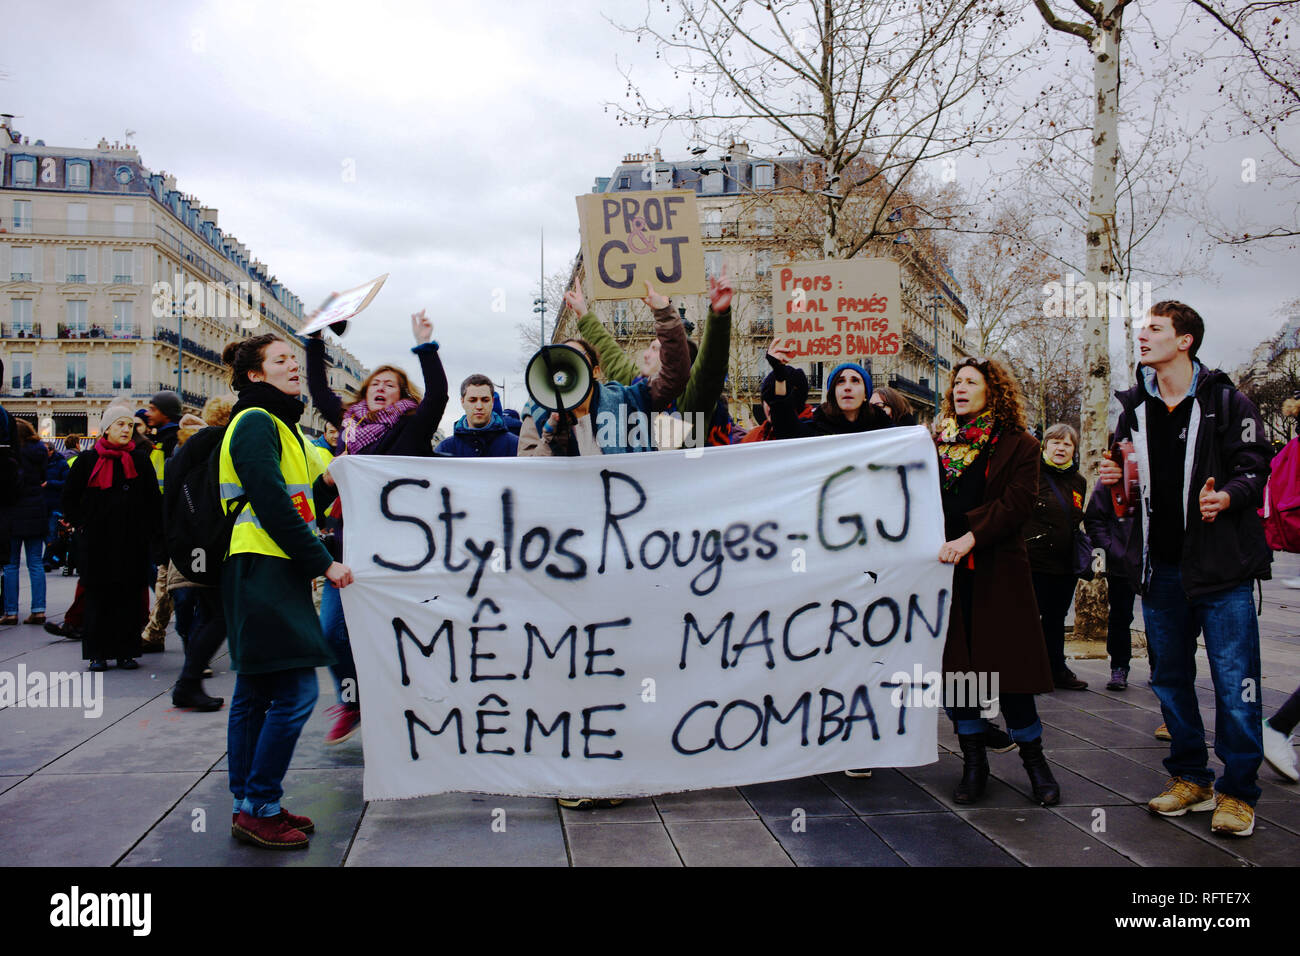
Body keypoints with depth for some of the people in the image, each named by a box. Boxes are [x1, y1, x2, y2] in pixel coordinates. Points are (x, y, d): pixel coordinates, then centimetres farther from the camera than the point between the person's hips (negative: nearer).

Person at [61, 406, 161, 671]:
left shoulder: (140, 459, 6)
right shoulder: (88, 460, 4)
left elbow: (153, 500, 5)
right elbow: (69, 497, 13)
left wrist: (156, 537, -1)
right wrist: (81, 524, 4)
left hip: (133, 542, 1)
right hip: (97, 542, 0)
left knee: (130, 596, 2)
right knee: (98, 596, 3)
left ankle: (126, 651, 10)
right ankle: (97, 653, 11)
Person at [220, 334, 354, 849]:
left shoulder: (280, 424, 21)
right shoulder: (255, 423, -10)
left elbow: (308, 498, 16)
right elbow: (272, 504, -18)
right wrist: (323, 562, -16)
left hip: (274, 573, 10)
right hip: (261, 571, -10)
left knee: (256, 693, 12)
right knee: (296, 692, -10)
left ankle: (250, 807, 20)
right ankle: (258, 808, -1)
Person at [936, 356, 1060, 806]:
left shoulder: (1017, 444, 3)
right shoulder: (937, 443, 15)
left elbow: (1016, 503, -9)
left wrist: (969, 537, -20)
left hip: (997, 571, -3)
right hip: (946, 571, 3)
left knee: (1008, 668, -2)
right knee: (955, 666, 4)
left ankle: (1034, 760, 16)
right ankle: (973, 762, 16)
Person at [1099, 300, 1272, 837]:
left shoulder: (1225, 401, -2)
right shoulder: (1134, 407, 12)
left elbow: (1253, 467, -4)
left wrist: (1228, 496, -23)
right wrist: (1115, 477, 1)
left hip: (1221, 567, -5)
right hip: (1161, 566, 5)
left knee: (1234, 682, -3)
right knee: (1169, 678, 12)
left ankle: (1237, 792, 11)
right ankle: (1190, 778, 26)